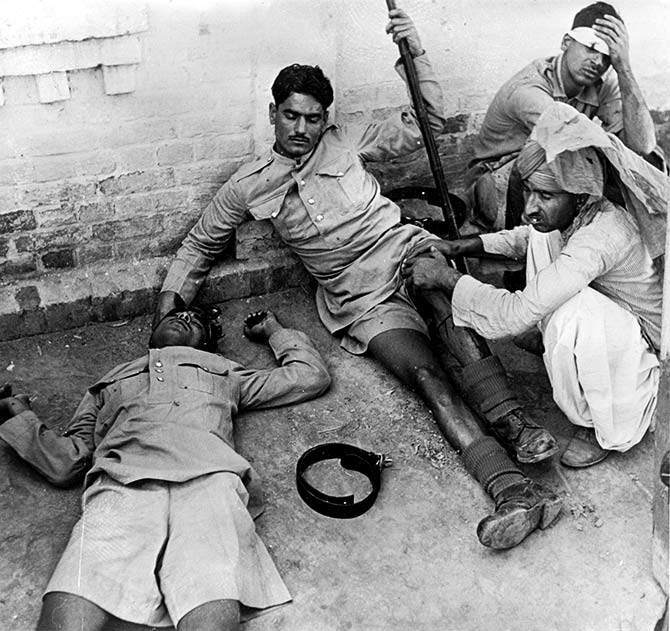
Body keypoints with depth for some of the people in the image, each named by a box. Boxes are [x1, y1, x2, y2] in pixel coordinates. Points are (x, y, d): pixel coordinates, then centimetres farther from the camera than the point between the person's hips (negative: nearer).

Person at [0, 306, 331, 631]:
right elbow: (65, 463, 28)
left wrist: (273, 329, 49)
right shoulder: (111, 383, 38)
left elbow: (311, 375, 37)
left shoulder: (224, 374, 38)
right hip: (121, 484, 1)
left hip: (207, 480, -1)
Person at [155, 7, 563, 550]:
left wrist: (416, 53, 0)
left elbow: (426, 124, 12)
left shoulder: (345, 144, 13)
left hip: (402, 249, 1)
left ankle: (513, 423, -45)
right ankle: (512, 488, -40)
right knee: (427, 373, -26)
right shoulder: (249, 186, 12)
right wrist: (169, 302, 11)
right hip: (357, 298, -1)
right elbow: (200, 244, 22)